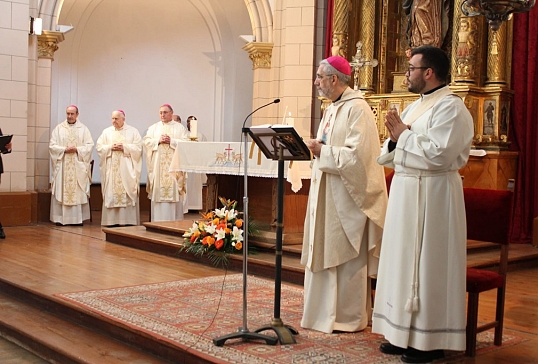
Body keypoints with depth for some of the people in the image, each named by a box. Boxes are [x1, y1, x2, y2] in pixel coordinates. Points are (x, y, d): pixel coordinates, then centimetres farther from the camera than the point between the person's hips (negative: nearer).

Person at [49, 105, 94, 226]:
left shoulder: (83, 129, 7)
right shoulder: (59, 128, 7)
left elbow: (90, 145, 1)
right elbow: (52, 146, 2)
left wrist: (77, 149, -13)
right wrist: (64, 149, -12)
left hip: (78, 166, 0)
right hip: (62, 165, 0)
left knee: (78, 192, -2)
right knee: (61, 191, -2)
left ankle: (78, 218, 1)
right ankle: (60, 218, 1)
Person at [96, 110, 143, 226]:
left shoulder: (133, 131, 6)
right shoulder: (106, 132, 13)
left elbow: (138, 147, -2)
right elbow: (99, 147, 8)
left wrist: (124, 147, -12)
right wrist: (110, 147, -8)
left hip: (127, 169, -2)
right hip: (111, 168, 2)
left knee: (128, 193, -7)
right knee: (111, 193, -2)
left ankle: (128, 220, -4)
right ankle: (112, 220, 0)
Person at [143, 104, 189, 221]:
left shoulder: (180, 127, 8)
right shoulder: (153, 127, 15)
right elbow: (146, 141, 5)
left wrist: (171, 141, -12)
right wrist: (158, 140, -9)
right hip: (158, 165, 2)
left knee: (174, 191, -6)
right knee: (158, 191, -2)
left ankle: (174, 220, -2)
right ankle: (157, 220, 1)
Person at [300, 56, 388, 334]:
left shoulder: (357, 109, -14)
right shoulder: (332, 109, 15)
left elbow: (357, 155, -22)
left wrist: (323, 151, -17)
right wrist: (315, 147, 5)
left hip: (346, 195, -9)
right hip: (326, 194, 10)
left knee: (346, 257, 0)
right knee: (324, 253, 12)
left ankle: (350, 318, 12)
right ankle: (327, 310, 23)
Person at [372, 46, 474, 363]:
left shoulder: (450, 107, -11)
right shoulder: (415, 107, 16)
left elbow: (439, 154, -24)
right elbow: (392, 158, 17)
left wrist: (404, 134, -13)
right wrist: (395, 138, -3)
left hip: (432, 195, -9)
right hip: (406, 193, 9)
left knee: (428, 264, -3)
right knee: (405, 262, 11)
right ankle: (405, 332, 21)